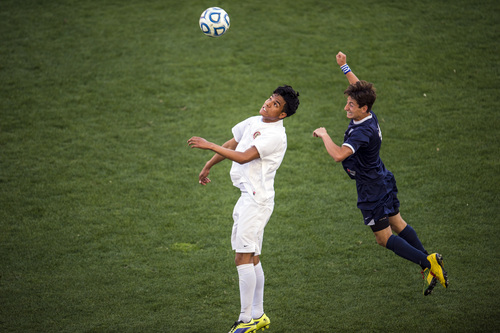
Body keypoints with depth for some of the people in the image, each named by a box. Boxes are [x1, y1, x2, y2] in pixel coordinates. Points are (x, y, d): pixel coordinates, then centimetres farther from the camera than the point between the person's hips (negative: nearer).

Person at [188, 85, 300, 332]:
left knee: (243, 258, -10)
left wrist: (209, 145, -21)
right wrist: (207, 167, 32)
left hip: (257, 200, -9)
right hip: (247, 198, 9)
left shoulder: (275, 135, -16)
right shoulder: (253, 122, 12)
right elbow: (231, 145, 25)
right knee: (252, 259, 13)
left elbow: (243, 157, -24)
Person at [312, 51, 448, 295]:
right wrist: (344, 67, 20)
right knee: (397, 224, 20)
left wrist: (324, 135, -29)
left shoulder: (362, 132, -32)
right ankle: (430, 264, 23)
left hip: (372, 191, -9)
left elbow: (338, 154, -46)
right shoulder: (368, 115, -6)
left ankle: (426, 262, -3)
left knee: (384, 238, 1)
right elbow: (361, 88, 16)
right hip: (383, 181, 9)